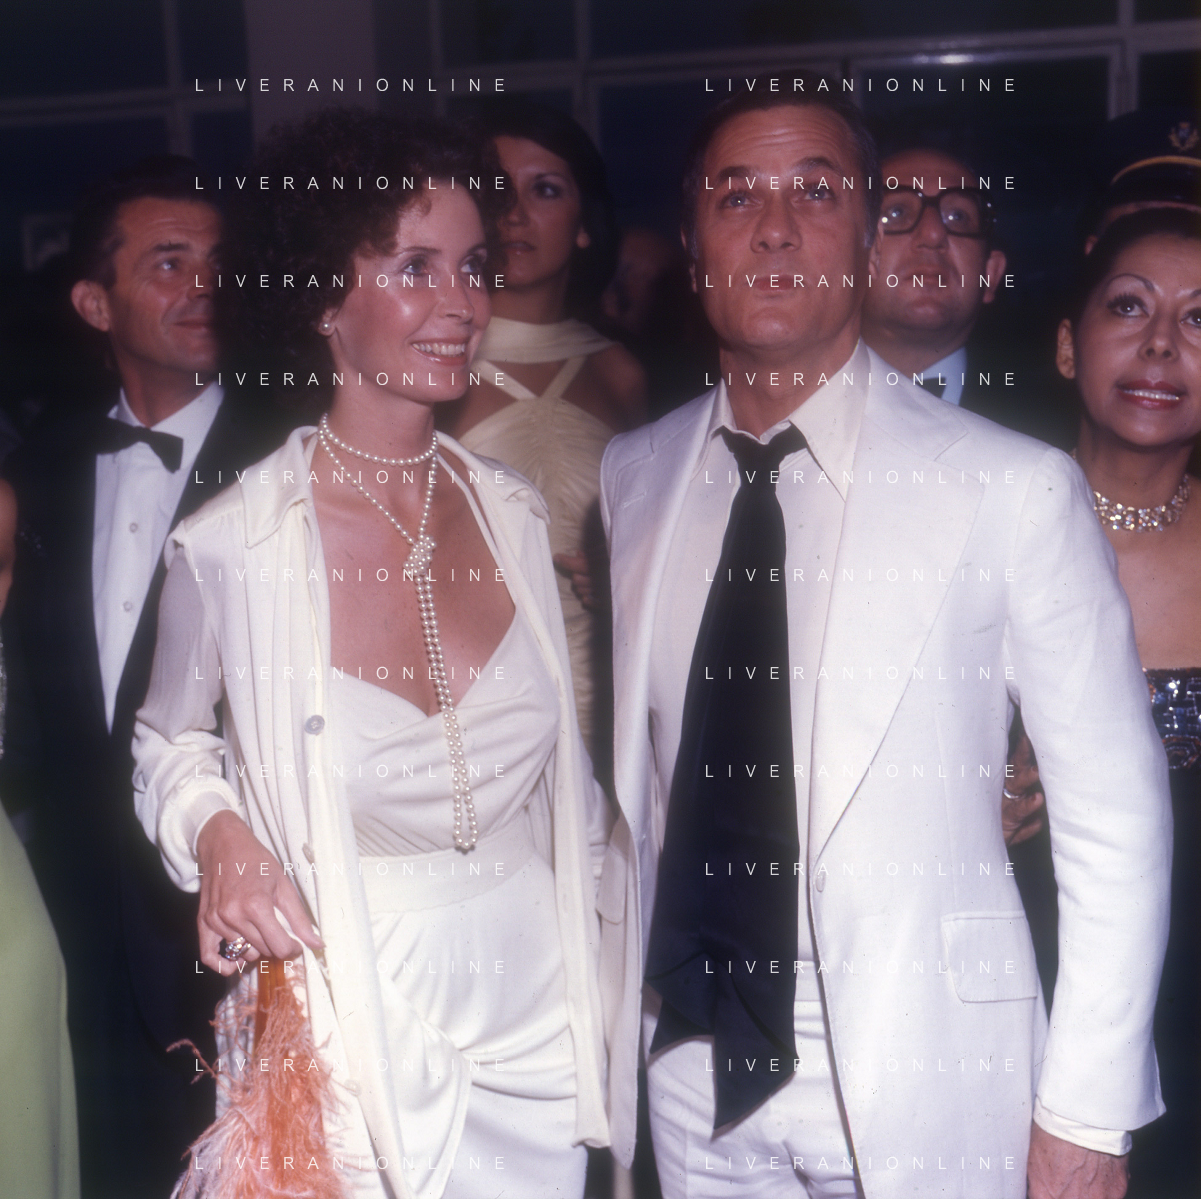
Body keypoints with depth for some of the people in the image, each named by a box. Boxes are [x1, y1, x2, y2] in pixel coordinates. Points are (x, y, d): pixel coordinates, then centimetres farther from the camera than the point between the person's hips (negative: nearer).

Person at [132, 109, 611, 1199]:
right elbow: (171, 742, 4)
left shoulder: (514, 513, -4)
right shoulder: (228, 548, -15)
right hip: (362, 1047, -3)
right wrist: (214, 830, -15)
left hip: (539, 1022, 4)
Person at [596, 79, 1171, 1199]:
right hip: (691, 1061, 4)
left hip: (918, 1072, -3)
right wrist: (617, 990, 10)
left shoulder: (1013, 490, -13)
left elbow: (1116, 818, -8)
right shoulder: (632, 476, 1)